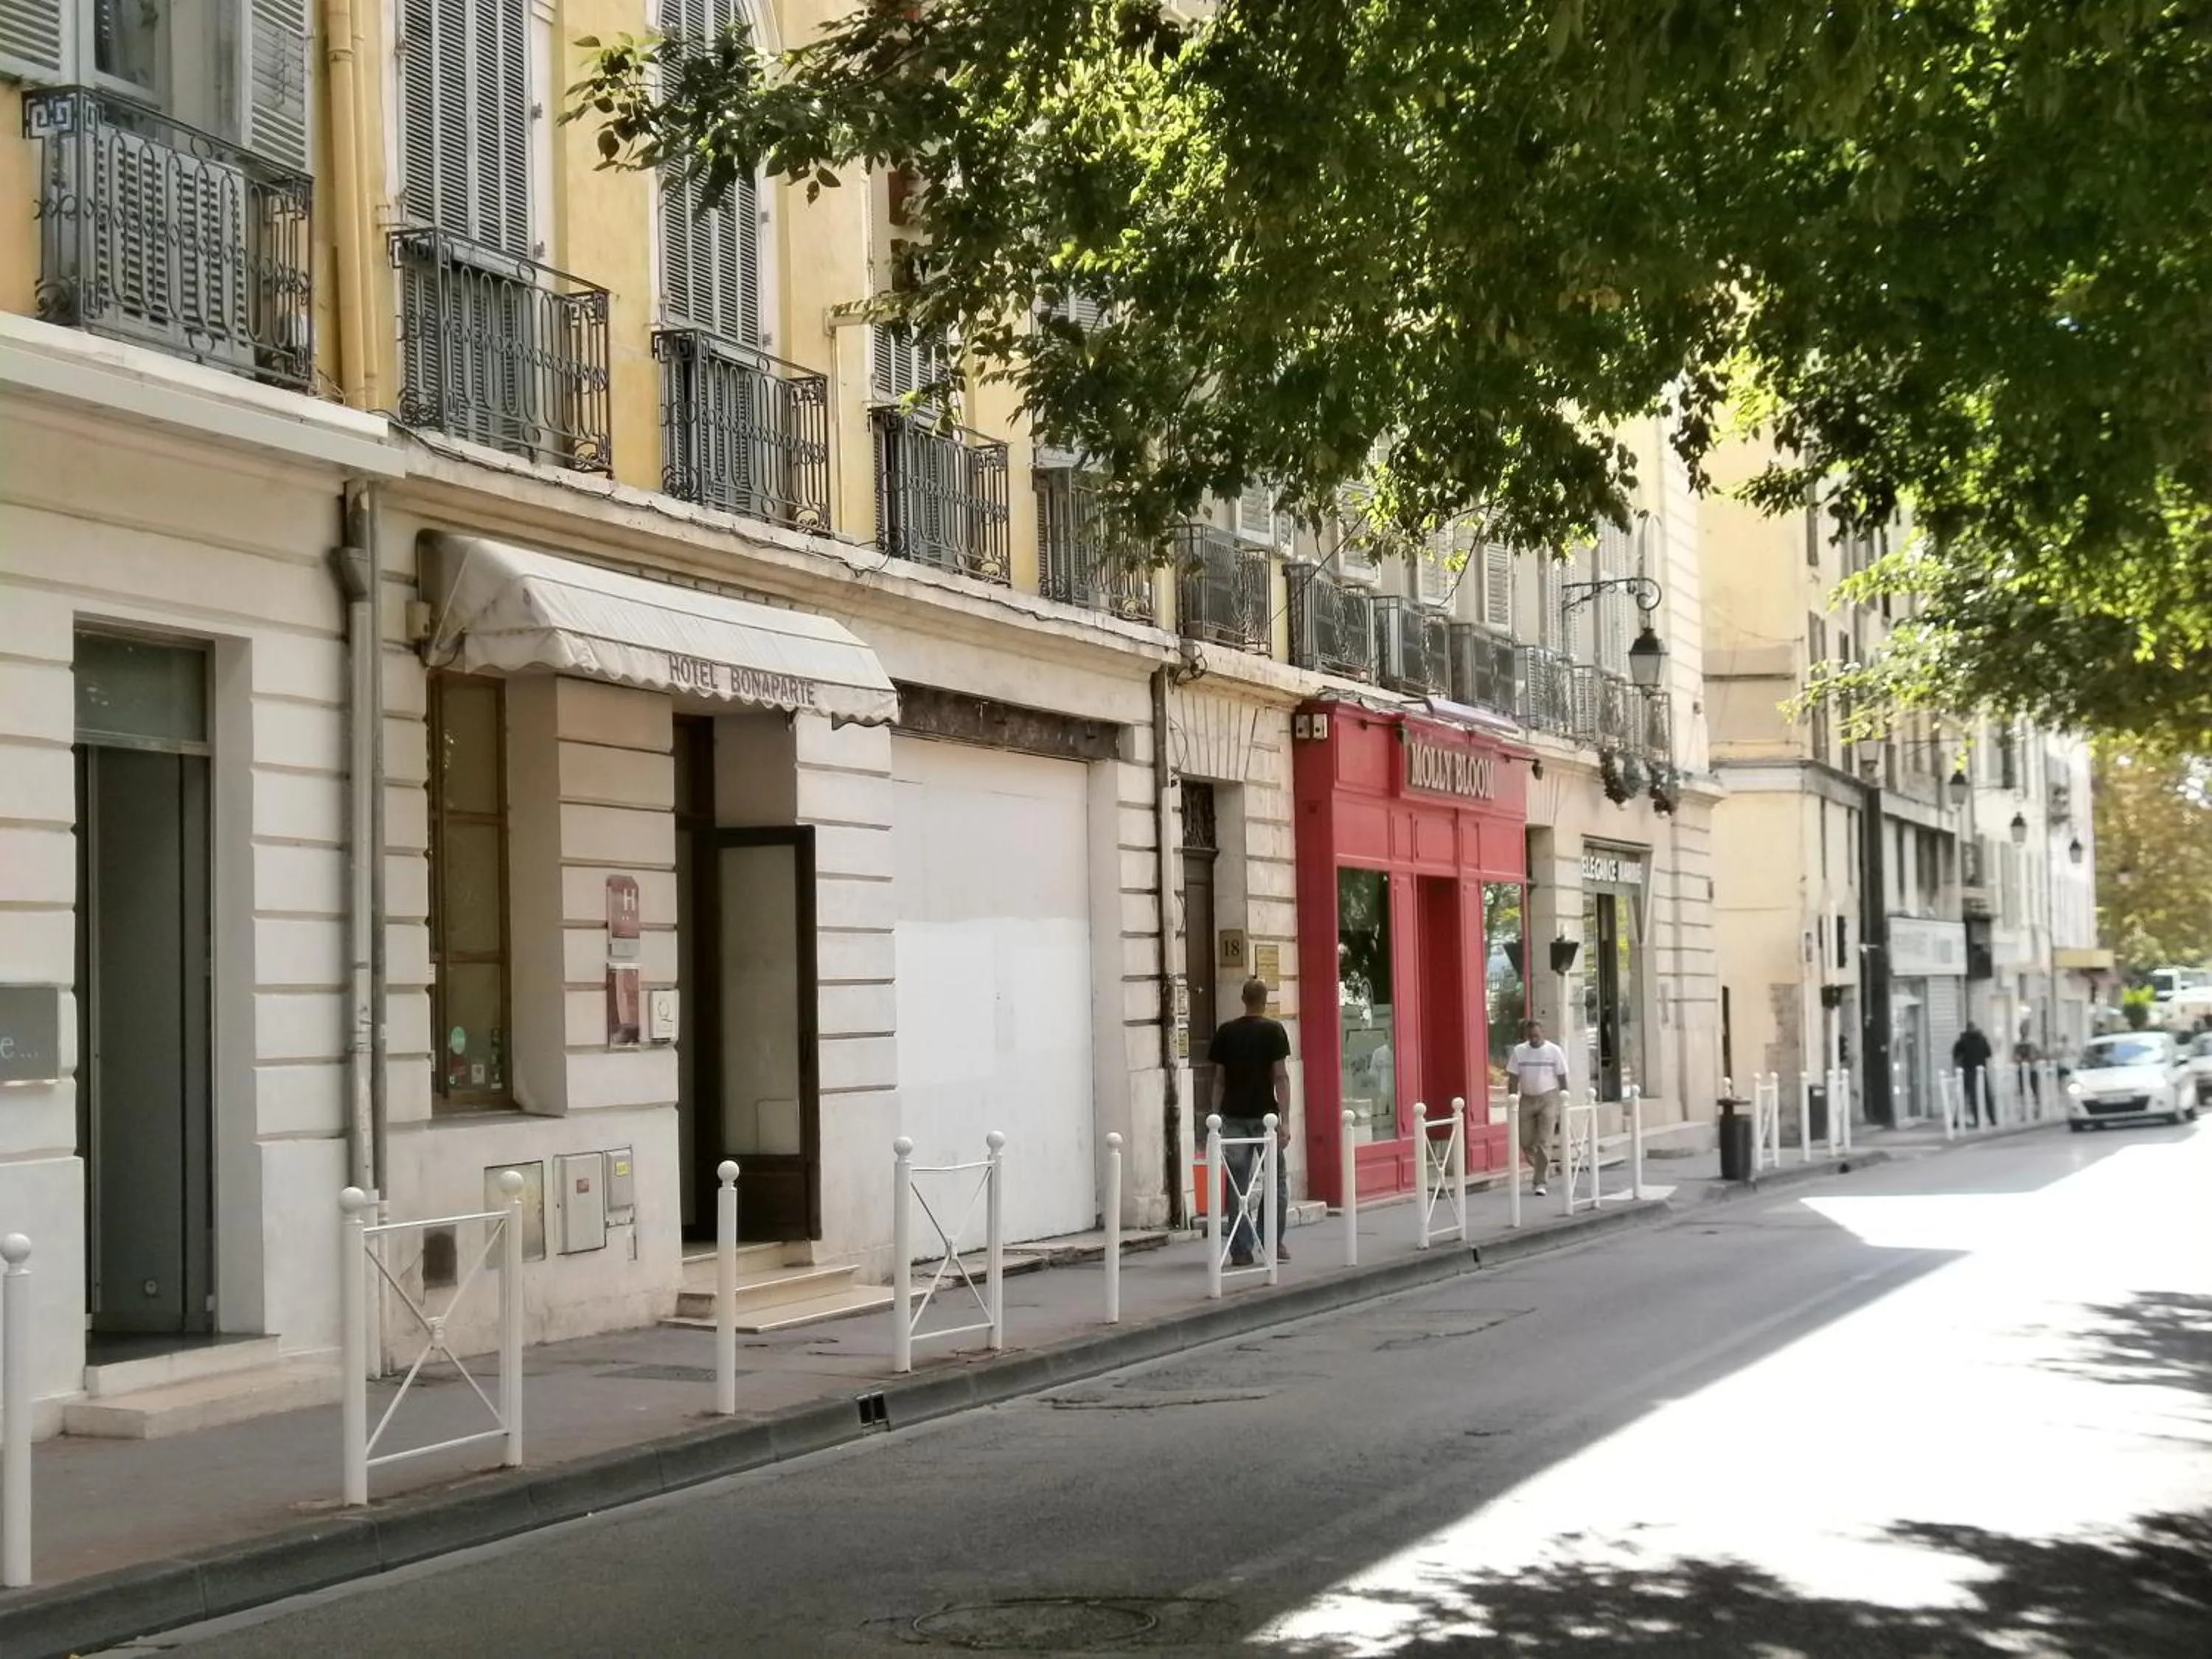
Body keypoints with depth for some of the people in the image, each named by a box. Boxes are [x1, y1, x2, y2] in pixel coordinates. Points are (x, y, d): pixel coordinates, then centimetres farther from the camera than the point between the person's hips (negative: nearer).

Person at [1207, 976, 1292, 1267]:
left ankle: (1241, 1251, 1)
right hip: (1264, 1114, -2)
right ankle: (1272, 1243, 9)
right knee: (1277, 1180, 11)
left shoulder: (1226, 1033, 6)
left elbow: (1219, 1079, 7)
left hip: (1233, 1115, 3)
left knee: (1237, 1185, 4)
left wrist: (1216, 1116, 13)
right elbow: (1280, 1077, -7)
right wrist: (1285, 1120, -7)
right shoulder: (1273, 1031, -3)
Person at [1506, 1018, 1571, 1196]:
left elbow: (1562, 1078, 1)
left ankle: (1540, 1182, -2)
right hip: (1527, 1099, 2)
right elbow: (1514, 1079, 3)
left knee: (1544, 1142, -7)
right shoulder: (1519, 1051, 1)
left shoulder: (1554, 1051, -2)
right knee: (1526, 1141, 2)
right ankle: (1542, 1168, 27)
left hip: (1548, 1099, -2)